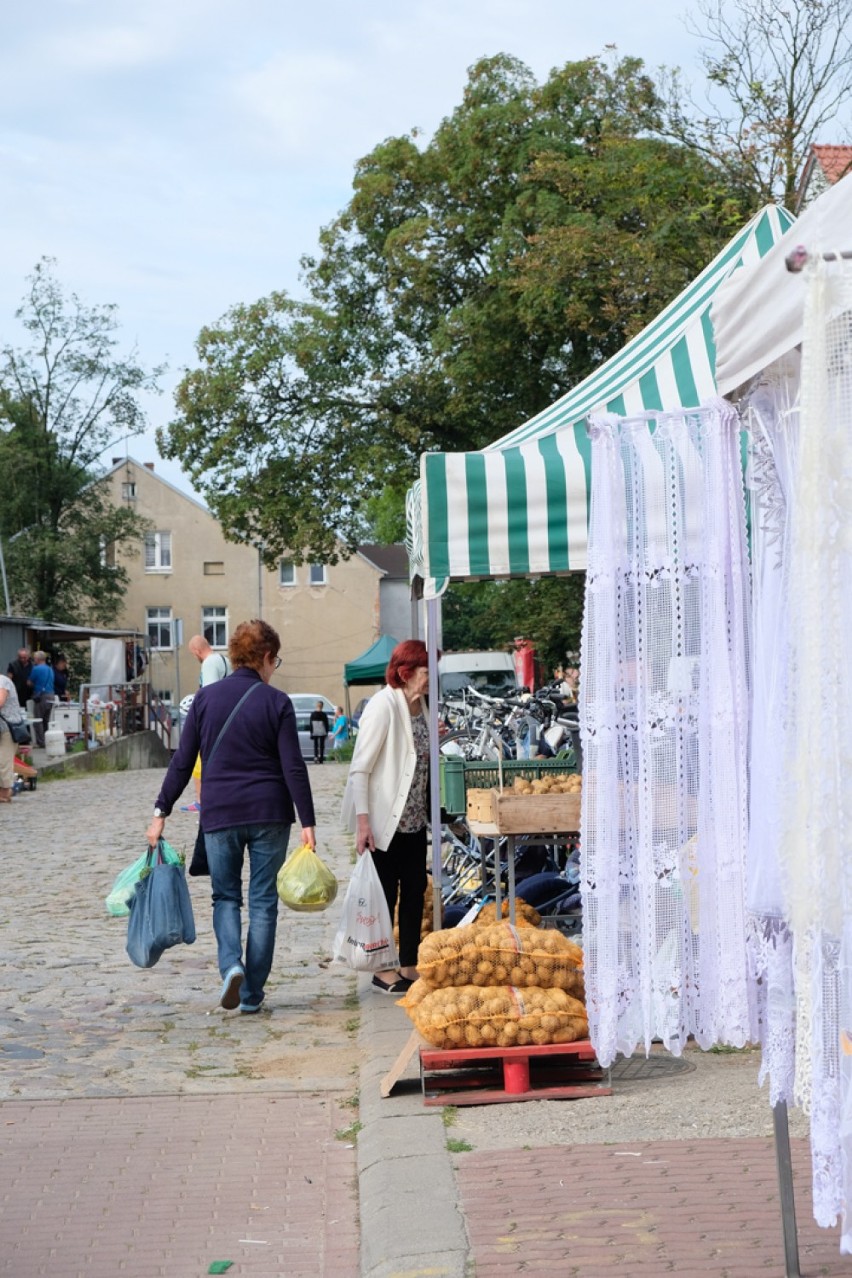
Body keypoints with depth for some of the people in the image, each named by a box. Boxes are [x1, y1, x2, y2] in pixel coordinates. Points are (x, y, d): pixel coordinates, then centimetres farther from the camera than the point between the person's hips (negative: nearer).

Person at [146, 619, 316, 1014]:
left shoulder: (206, 697, 2)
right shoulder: (276, 702, -4)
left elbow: (182, 761, 1)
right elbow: (293, 767, -7)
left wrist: (161, 811, 6)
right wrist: (307, 822, -3)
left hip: (220, 814, 1)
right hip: (269, 814, -1)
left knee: (226, 896, 14)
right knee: (263, 901, 8)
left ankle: (230, 965, -11)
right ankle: (251, 993, 10)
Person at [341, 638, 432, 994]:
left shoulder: (420, 707, 8)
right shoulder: (383, 706, -17)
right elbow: (360, 769, -19)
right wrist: (362, 821, -23)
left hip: (414, 818, 8)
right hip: (384, 819, -8)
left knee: (415, 891, 10)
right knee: (385, 895, 2)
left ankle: (409, 966, 20)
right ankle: (383, 971, 12)